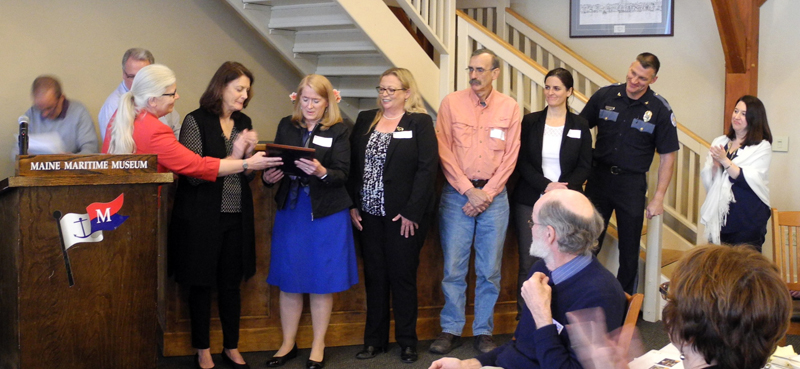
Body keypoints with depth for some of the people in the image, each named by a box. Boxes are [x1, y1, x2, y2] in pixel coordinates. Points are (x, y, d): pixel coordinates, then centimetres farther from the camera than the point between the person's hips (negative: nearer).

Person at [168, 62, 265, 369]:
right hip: (203, 216, -5)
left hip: (236, 217, 5)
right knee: (202, 284, 6)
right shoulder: (196, 121, -8)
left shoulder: (243, 122, 9)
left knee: (231, 283, 12)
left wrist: (250, 152, -7)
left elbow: (248, 175, 12)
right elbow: (192, 173, -14)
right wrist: (232, 157, -19)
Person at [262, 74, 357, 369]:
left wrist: (321, 172, -29)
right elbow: (274, 162, 7)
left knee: (321, 282, 5)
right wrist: (269, 176, -14)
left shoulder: (339, 131, -3)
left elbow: (343, 174, -10)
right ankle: (288, 344, 24)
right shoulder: (286, 126, 7)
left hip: (326, 212, -3)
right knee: (288, 279, 8)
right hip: (290, 209, 3)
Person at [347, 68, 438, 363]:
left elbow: (427, 168, -10)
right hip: (368, 214, 4)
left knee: (403, 277, 4)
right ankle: (375, 339, 20)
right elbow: (353, 164, 9)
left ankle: (407, 341, 16)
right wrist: (352, 205, 0)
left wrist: (412, 212, -15)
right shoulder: (365, 120, 10)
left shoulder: (420, 123, -4)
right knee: (374, 277, 10)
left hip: (403, 216, -4)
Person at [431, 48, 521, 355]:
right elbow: (444, 151, -2)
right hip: (457, 194, -1)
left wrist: (487, 194, -7)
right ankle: (451, 330, 14)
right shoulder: (451, 103, 1)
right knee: (453, 267, 1)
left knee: (490, 270, 5)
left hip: (494, 195, 1)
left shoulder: (510, 107, 4)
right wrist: (469, 191, -8)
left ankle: (483, 332, 17)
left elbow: (510, 156, 2)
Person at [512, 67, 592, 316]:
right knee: (528, 263, -1)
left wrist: (565, 188, -13)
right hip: (530, 200, 0)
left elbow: (585, 166, 4)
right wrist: (546, 185, -13)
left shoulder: (580, 126, 7)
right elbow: (522, 162, 1)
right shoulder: (530, 122, 6)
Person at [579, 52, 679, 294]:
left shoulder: (660, 109, -6)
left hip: (632, 183, -1)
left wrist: (658, 198, -6)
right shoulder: (605, 96, -3)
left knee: (629, 249, 9)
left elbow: (667, 156, -2)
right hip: (599, 177, 1)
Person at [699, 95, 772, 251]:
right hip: (720, 214, 4)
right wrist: (715, 166, -12)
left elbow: (751, 181, -12)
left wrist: (725, 161, -18)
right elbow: (706, 180, 8)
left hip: (748, 218, -3)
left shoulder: (762, 147, 0)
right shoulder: (719, 142, 12)